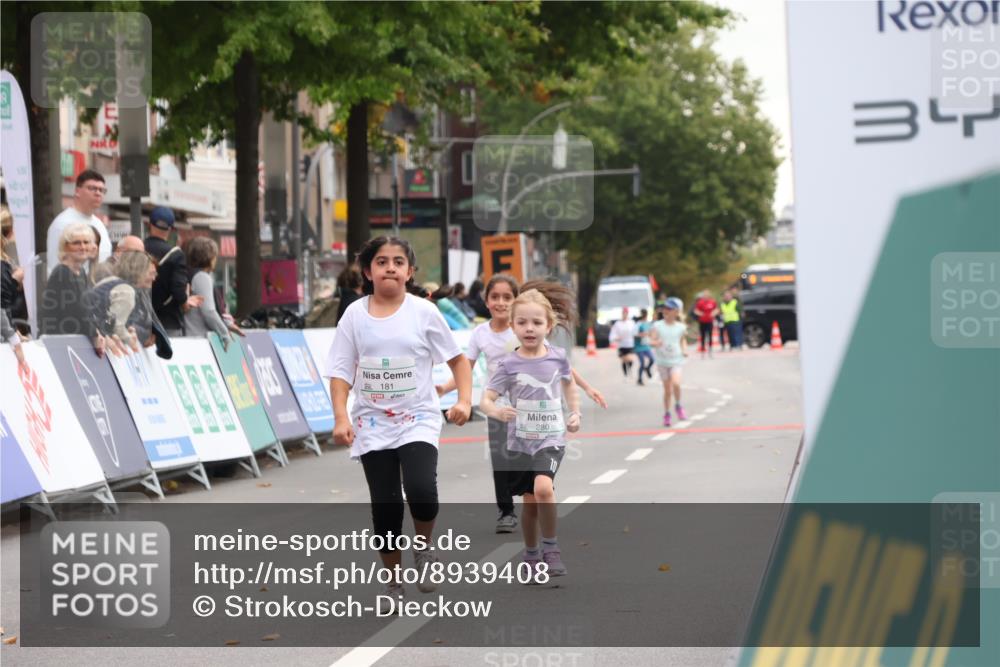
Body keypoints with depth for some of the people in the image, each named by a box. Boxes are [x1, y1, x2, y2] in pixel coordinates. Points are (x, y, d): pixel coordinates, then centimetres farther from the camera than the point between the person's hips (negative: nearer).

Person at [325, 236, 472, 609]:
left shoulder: (424, 312, -3)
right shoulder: (355, 315, 0)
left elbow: (457, 359, 5)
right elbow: (341, 372, 0)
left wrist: (464, 400, -8)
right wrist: (341, 417, -11)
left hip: (418, 420, -2)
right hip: (373, 424, 2)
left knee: (421, 490, -23)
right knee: (384, 506, 3)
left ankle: (423, 549, 7)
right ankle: (394, 583, 20)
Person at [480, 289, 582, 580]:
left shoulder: (557, 357, -3)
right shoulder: (509, 364, -8)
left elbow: (568, 383, 19)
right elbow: (486, 399, -13)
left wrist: (575, 413, 9)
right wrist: (497, 411, -34)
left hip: (551, 438, -1)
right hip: (521, 440, 1)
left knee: (543, 488, -24)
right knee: (530, 502, 9)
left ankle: (551, 547, -6)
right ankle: (531, 554, 30)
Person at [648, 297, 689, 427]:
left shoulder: (680, 327, 0)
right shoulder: (658, 326, -5)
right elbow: (651, 341, -13)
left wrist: (684, 349, 1)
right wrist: (656, 343, -34)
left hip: (676, 360, -1)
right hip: (662, 361, 1)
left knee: (676, 383, -25)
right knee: (667, 390, 7)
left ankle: (678, 406, 1)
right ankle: (666, 414, 26)